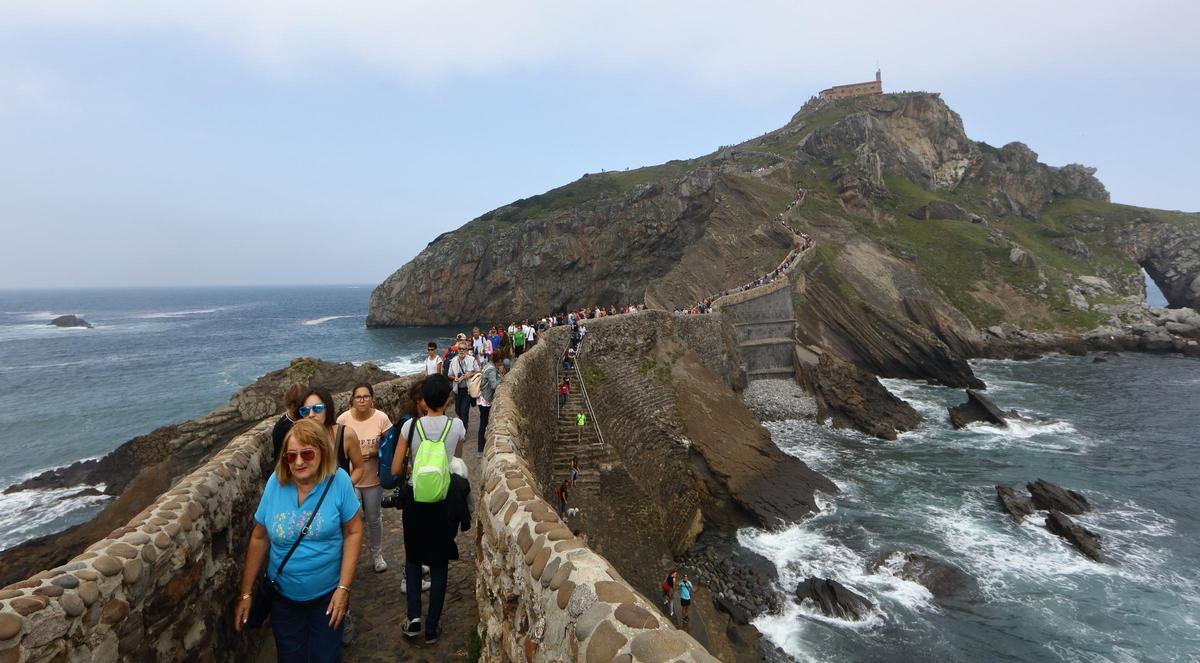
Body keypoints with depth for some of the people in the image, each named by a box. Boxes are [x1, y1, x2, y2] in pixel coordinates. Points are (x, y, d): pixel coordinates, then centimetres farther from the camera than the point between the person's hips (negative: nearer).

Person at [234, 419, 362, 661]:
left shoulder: (338, 480, -18)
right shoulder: (276, 482, -12)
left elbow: (353, 532, -12)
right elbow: (259, 538, -2)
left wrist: (344, 587, -14)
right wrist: (246, 593, 1)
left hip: (327, 595, -2)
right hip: (283, 596, 2)